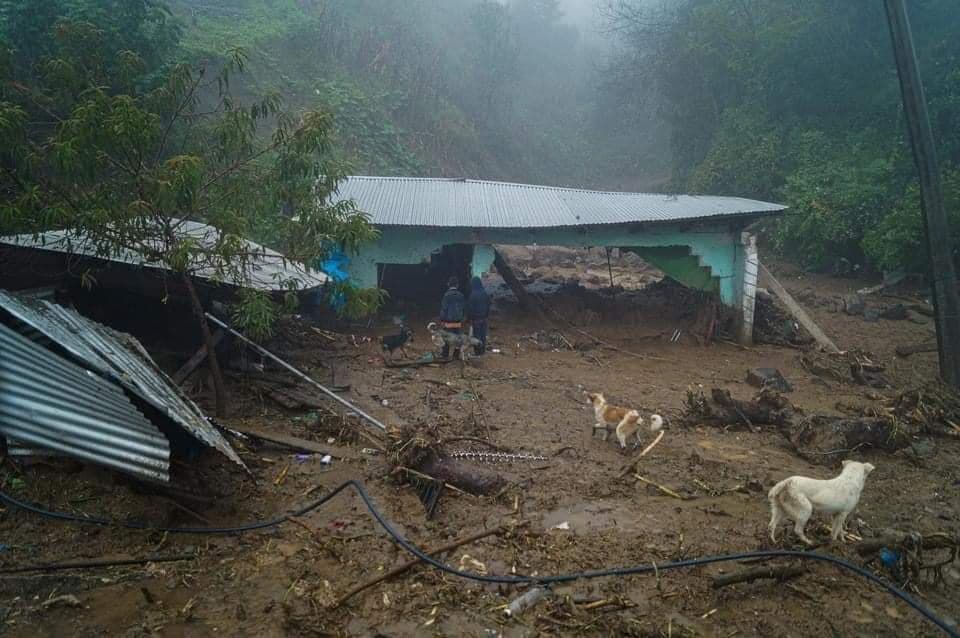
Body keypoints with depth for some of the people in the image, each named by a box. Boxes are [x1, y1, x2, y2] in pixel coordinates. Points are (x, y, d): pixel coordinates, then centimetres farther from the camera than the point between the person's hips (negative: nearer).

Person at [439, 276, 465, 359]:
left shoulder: (447, 295, -13)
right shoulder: (461, 295, -2)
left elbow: (443, 308, -12)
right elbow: (464, 308, 6)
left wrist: (442, 320, -4)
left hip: (448, 322, -3)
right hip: (459, 322, 3)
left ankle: (445, 355, 9)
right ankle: (456, 354, 16)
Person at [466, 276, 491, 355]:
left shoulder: (473, 295, -19)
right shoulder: (485, 294, 1)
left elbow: (470, 308, -14)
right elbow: (488, 306, 9)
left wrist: (469, 318, -3)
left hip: (476, 318, -6)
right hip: (484, 317, 6)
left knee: (476, 335, 1)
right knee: (483, 334, 13)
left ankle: (477, 351, 4)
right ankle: (482, 350, 21)